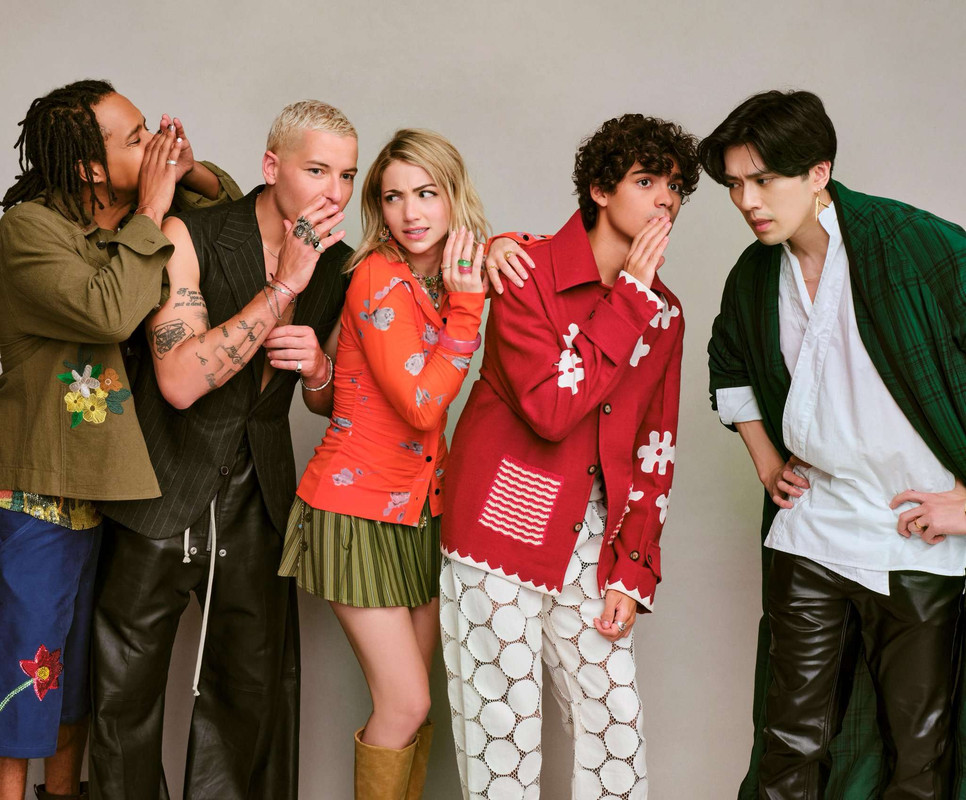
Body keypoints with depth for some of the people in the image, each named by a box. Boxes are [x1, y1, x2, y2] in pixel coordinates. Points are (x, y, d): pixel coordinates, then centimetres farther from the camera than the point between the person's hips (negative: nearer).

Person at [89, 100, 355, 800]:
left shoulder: (338, 266, 1)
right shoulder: (191, 238, -14)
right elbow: (181, 381, -26)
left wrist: (318, 369, -14)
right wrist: (283, 285, -26)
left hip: (257, 500, 4)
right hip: (161, 492, -4)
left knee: (257, 688, 11)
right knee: (127, 691, 9)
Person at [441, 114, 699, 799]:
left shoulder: (664, 313, 8)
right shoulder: (528, 271, -10)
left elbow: (654, 454, 9)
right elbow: (550, 409, -23)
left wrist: (632, 572, 1)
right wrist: (628, 299, -18)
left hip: (589, 539, 5)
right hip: (503, 531, -5)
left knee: (617, 725, 8)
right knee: (503, 730, 2)